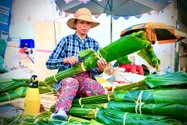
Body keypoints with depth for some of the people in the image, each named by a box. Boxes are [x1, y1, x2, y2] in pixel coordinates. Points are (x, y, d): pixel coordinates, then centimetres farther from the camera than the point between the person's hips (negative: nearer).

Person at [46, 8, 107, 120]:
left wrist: (100, 69, -18)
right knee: (71, 82, -40)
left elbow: (94, 71, 6)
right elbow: (49, 64, -1)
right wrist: (66, 60, -20)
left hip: (86, 80, 3)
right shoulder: (66, 40, 4)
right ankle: (61, 111, -55)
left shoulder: (94, 44, 12)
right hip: (67, 79, -2)